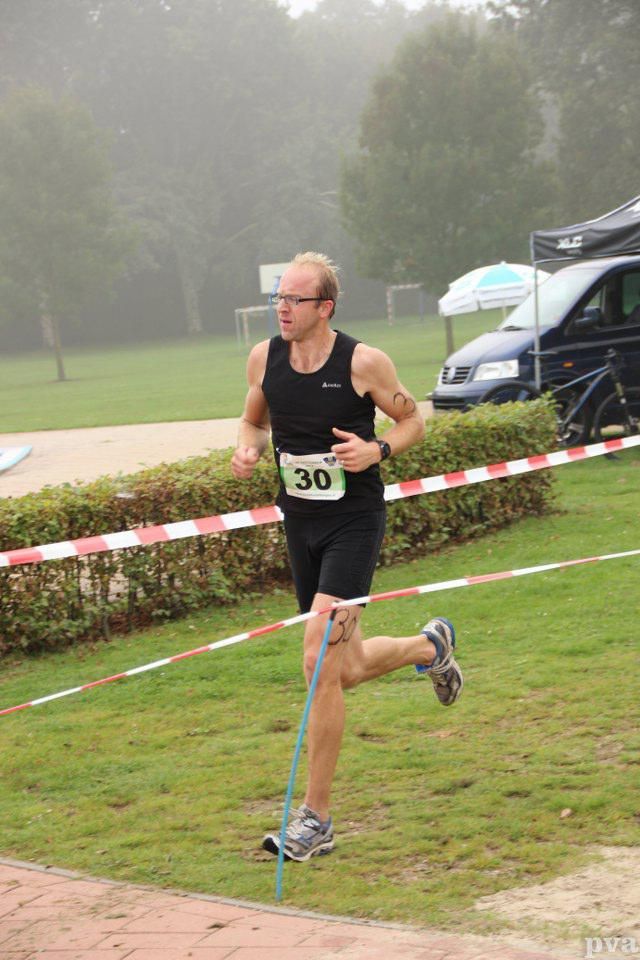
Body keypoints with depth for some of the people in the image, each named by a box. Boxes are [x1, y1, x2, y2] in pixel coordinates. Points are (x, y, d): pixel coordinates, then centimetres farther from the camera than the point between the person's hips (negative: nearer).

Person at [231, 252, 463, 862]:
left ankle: (315, 819, -8)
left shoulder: (364, 363, -12)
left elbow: (412, 422, 1)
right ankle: (429, 646, 49)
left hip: (354, 522, -6)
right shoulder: (264, 358, 0)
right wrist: (248, 450, -5)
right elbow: (254, 420, 17)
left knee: (320, 663, -17)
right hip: (299, 525, 6)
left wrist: (377, 450, -19)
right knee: (347, 668, 15)